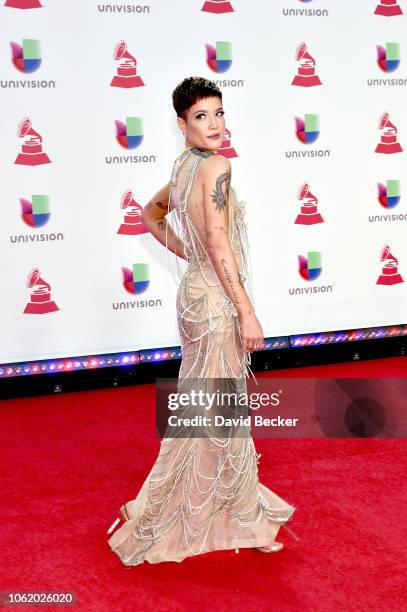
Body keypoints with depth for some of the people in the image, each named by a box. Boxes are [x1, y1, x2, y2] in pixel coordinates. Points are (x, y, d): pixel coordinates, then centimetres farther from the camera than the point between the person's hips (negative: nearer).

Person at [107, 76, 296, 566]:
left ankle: (221, 504, 38)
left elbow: (151, 214, 25)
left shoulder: (183, 167, 10)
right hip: (217, 298, -10)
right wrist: (248, 312, -22)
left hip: (197, 289, 10)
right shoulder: (216, 166, -17)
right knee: (213, 411, 2)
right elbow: (218, 241, -24)